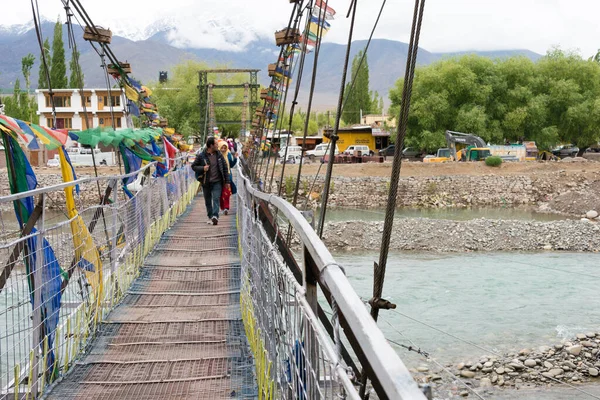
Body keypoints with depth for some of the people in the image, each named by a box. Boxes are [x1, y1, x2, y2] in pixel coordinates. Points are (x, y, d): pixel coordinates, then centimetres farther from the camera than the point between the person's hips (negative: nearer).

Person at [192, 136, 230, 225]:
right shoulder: (201, 156, -5)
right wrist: (202, 168, -17)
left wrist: (227, 181, 6)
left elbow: (225, 167, 9)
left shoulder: (219, 154, 4)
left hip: (217, 182, 0)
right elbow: (193, 166, 2)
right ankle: (210, 217, 23)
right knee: (208, 201, 9)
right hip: (206, 182, 0)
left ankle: (215, 216, -20)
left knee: (216, 198, -13)